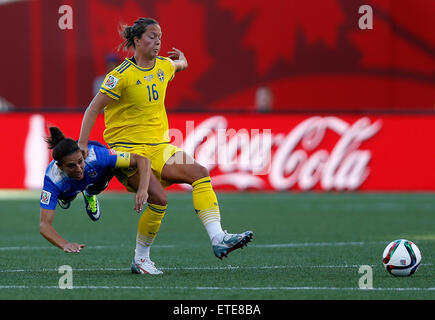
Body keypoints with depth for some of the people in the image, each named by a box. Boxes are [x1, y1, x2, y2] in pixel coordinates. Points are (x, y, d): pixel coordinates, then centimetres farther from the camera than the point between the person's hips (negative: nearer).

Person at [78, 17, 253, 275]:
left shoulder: (164, 66, 8)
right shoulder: (123, 75, -12)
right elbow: (93, 109, -9)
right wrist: (82, 145, -12)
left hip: (158, 147, 7)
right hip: (127, 149, -7)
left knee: (200, 173, -16)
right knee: (159, 197, -25)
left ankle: (218, 238, -24)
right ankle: (140, 259, -9)